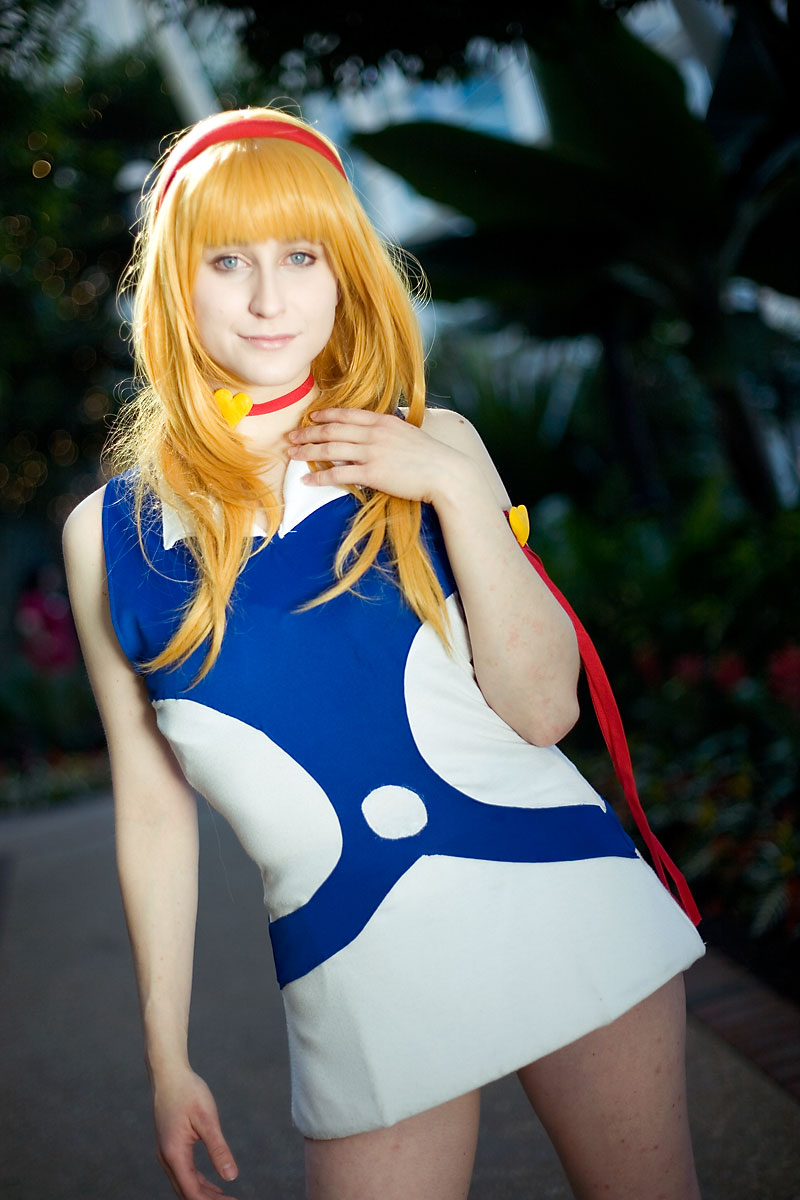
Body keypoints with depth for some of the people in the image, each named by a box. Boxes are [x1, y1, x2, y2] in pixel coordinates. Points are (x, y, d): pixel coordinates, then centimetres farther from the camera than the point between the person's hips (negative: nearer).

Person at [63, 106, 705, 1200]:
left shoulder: (432, 451, 0)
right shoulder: (111, 535, -1)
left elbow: (544, 708, -6)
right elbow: (155, 805, 4)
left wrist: (455, 488, -15)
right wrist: (167, 1055, 7)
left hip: (561, 893, 1)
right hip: (360, 972, 0)